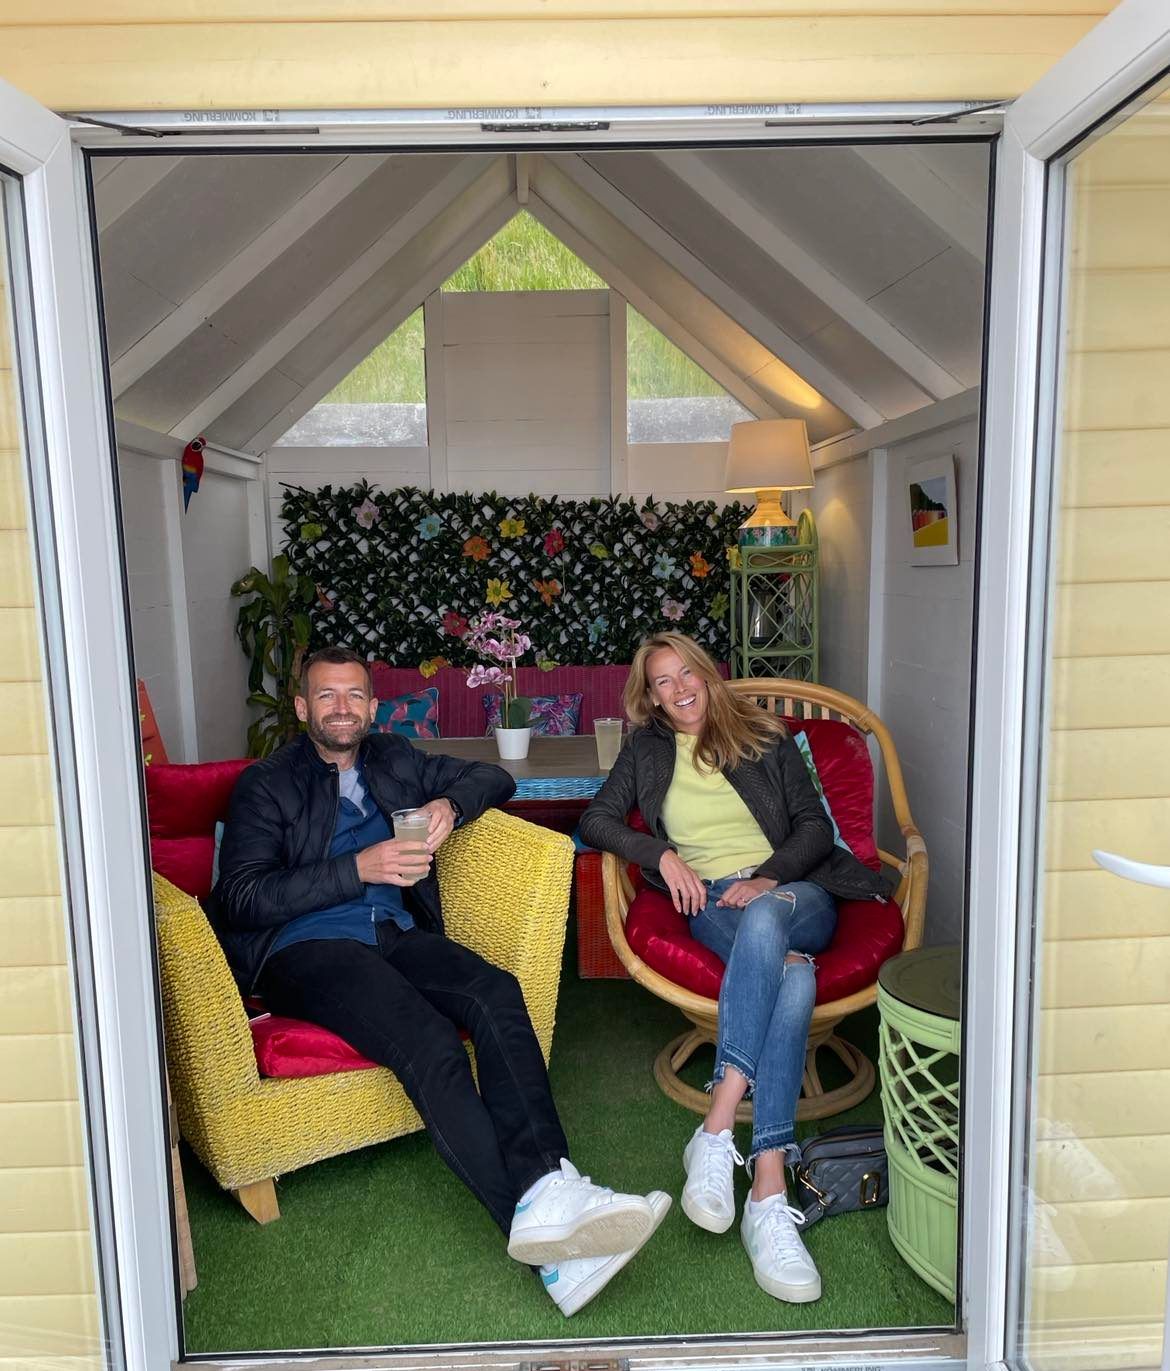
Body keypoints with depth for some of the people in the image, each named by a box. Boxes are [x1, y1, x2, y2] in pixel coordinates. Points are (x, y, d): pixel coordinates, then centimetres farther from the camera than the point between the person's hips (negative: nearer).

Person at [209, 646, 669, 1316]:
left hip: (395, 934, 5)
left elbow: (495, 777, 23)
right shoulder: (266, 783, 9)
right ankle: (541, 1231, -35)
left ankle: (545, 1189, -36)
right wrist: (359, 867, -14)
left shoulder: (394, 760, 22)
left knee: (497, 993, -28)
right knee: (427, 1039, -32)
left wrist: (450, 804, 0)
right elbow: (241, 901, -4)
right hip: (305, 949, -4)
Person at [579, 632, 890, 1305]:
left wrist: (769, 878, -12)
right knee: (793, 974, -35)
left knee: (762, 917, -39)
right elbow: (597, 820, 10)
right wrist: (662, 855, -6)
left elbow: (816, 827, 7)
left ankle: (718, 1128, -44)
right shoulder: (648, 750, 17)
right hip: (712, 901, 0)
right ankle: (770, 1192, -42)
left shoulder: (766, 737, 13)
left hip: (792, 891, 1)